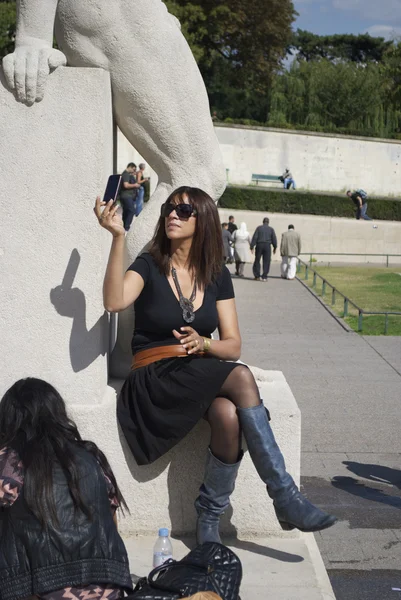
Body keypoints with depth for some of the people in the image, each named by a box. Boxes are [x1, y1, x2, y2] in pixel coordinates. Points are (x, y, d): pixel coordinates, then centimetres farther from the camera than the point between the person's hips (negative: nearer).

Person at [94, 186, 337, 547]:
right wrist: (118, 236, -27)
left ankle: (209, 519, -14)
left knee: (229, 415, -33)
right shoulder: (149, 266, 1)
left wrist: (203, 344, -15)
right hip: (155, 378, -4)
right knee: (241, 378, -30)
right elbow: (114, 302, -22)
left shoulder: (217, 276, 11)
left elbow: (233, 346, 8)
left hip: (201, 372, 4)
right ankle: (286, 498, -26)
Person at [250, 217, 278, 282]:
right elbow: (274, 239, 2)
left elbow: (254, 237, -4)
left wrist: (252, 246, -3)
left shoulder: (259, 228, 3)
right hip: (267, 246, 0)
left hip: (259, 245, 0)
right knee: (266, 262, 4)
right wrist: (275, 247, 11)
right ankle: (264, 277, -1)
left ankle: (257, 276, 7)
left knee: (257, 261, 10)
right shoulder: (271, 229, 4)